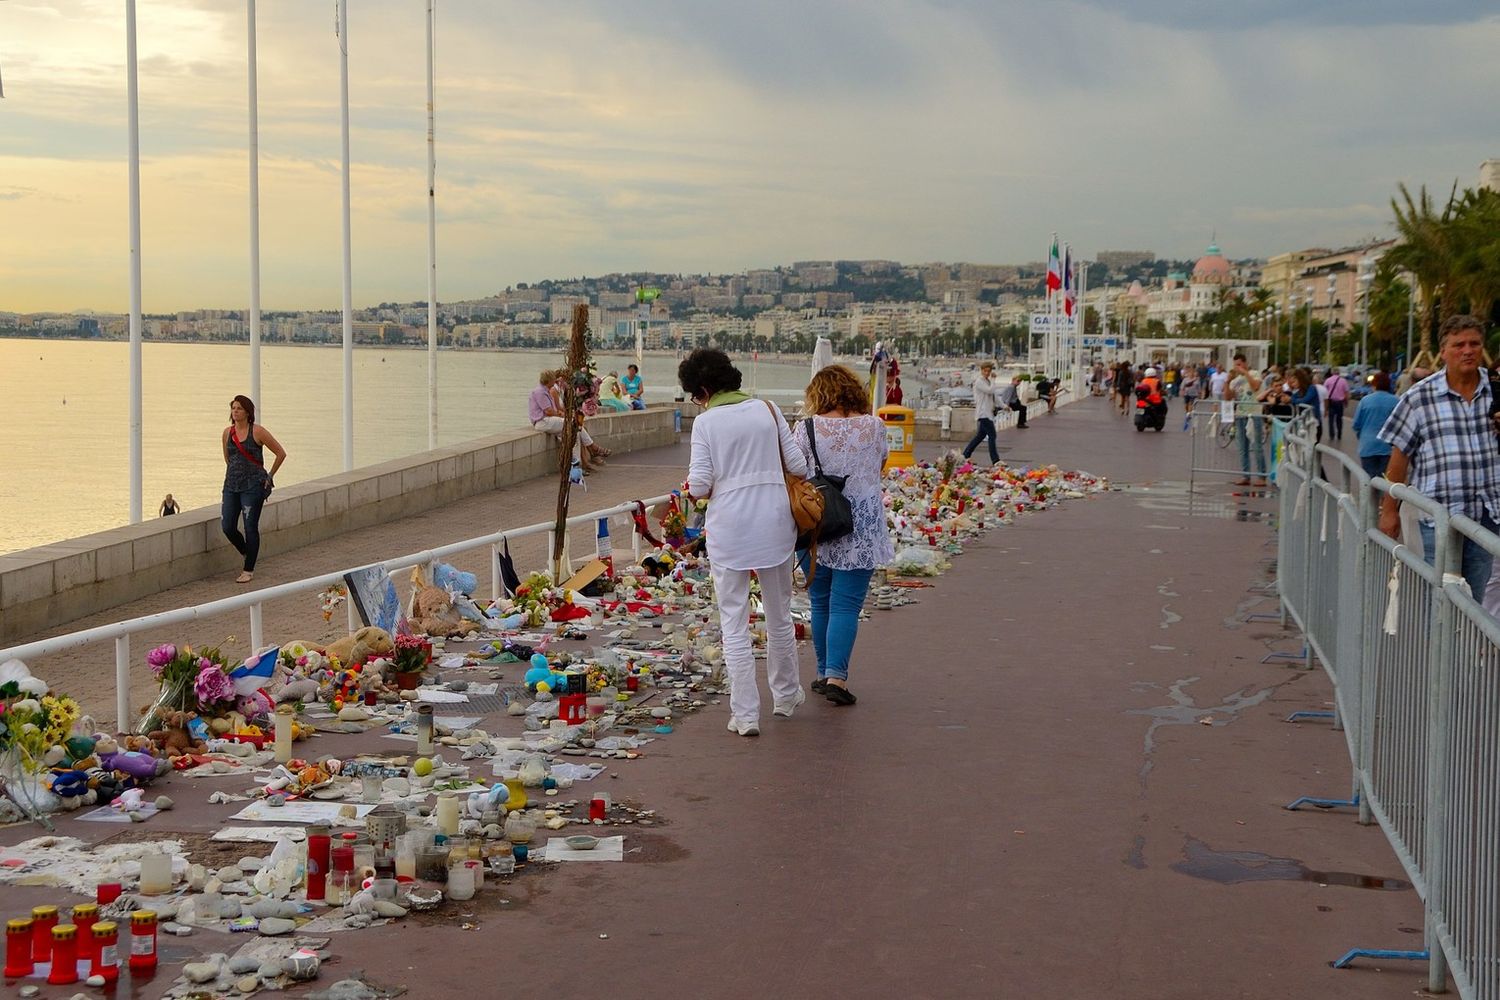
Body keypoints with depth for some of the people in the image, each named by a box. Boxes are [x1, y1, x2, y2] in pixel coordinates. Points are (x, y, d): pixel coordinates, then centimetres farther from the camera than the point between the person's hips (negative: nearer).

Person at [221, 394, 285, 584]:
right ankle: (248, 555, 27)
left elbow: (281, 453, -1)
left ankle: (249, 570, 5)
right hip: (231, 485, 5)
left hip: (253, 486, -5)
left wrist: (269, 476, 3)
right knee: (227, 527, 0)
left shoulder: (257, 432, -7)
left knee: (250, 527, -4)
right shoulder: (227, 433, 7)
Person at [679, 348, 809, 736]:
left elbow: (699, 486, -13)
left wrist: (699, 485, 10)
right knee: (779, 616, 19)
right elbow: (798, 465, 3)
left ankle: (745, 714, 2)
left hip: (729, 528, -4)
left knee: (734, 623, 3)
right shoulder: (767, 410, 3)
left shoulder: (705, 422, -7)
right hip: (774, 524, 4)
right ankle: (786, 695, 35)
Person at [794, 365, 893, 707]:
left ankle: (824, 673, 21)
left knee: (821, 603, 13)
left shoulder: (807, 428, -7)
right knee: (846, 605, -2)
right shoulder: (875, 426, -1)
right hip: (861, 530, 0)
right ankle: (836, 676, -12)